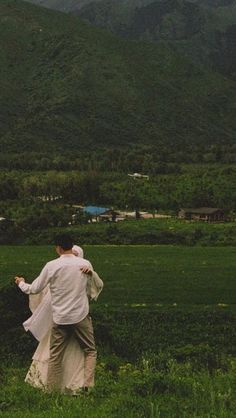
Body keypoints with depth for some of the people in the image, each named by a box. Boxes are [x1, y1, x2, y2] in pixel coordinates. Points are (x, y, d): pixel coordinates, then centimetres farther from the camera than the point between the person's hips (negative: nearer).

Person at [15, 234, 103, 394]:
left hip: (59, 319, 0)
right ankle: (87, 385, -1)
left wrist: (21, 283, 20)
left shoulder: (51, 266, -8)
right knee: (90, 351, 12)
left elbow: (34, 289, 4)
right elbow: (99, 285, 8)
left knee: (55, 355, 11)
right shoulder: (85, 264, -6)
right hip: (81, 316, 0)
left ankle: (52, 389, 17)